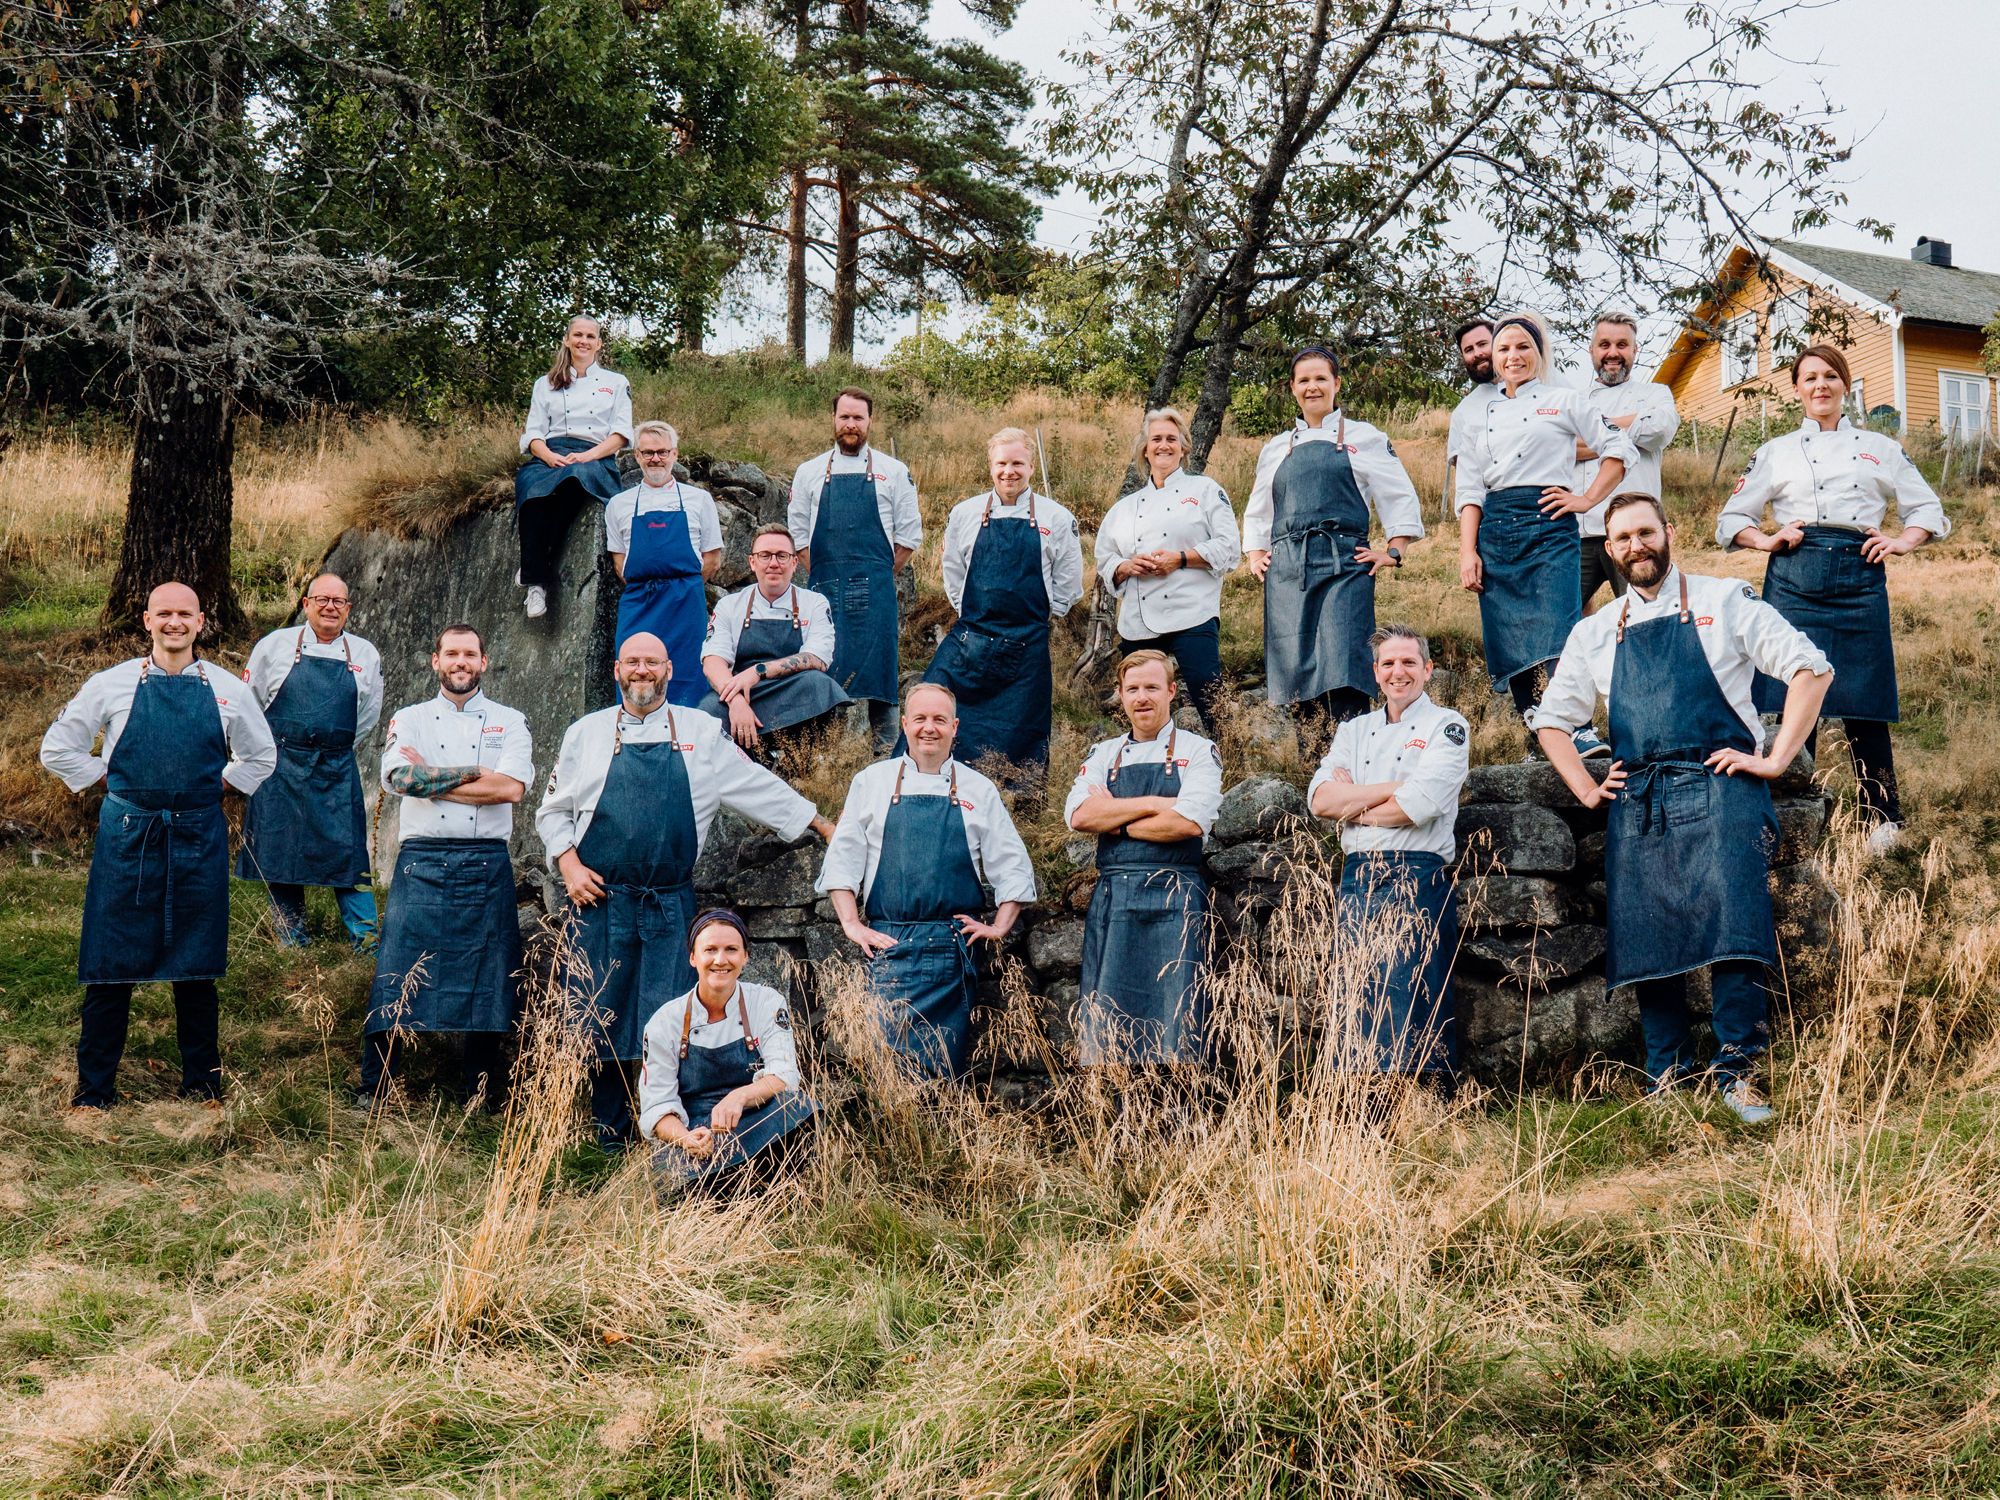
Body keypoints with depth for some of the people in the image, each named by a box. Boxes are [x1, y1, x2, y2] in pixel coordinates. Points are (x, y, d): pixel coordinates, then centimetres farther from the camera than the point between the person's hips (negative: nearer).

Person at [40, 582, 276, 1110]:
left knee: (196, 967, 8)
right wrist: (109, 780, 3)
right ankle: (94, 1087, 12)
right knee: (110, 966, 2)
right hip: (127, 836, -1)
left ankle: (201, 1081, 21)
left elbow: (261, 758, 18)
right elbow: (58, 749, 9)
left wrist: (215, 784, 7)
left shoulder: (228, 689, 5)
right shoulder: (112, 685, 1)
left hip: (199, 838, 1)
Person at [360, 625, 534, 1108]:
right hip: (421, 862, 0)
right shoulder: (409, 720, 12)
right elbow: (399, 777, -9)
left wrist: (430, 779, -6)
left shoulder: (509, 723, 11)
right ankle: (373, 1088, 6)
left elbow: (512, 787, -8)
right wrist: (477, 772, -10)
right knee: (396, 977, -4)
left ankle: (481, 1091, 14)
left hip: (486, 865, 0)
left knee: (487, 979, 2)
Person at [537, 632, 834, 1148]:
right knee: (601, 1017, 2)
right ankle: (608, 1135, 12)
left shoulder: (701, 733, 9)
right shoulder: (586, 733, 9)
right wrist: (569, 865, 0)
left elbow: (758, 787, 14)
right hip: (600, 899, 0)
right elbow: (552, 810, 15)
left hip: (670, 905, 0)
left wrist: (823, 825, 13)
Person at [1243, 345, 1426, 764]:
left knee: (1342, 672, -15)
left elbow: (1401, 499, 11)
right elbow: (1256, 513, 30)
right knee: (1296, 672, -3)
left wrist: (1393, 552, 1)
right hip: (1286, 568, 4)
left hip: (1344, 563, -4)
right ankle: (1309, 772, 2)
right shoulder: (1276, 449, 22)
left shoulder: (1363, 439, 13)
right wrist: (1254, 554, 14)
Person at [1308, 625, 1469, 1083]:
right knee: (1358, 1000, 3)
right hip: (1358, 877, 5)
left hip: (1417, 878, -5)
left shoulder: (1447, 727, 4)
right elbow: (1320, 799, 2)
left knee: (1411, 1002, -10)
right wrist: (1390, 790, -7)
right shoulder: (1354, 731, 19)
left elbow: (1421, 805, -11)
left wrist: (1355, 806, 1)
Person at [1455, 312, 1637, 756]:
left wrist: (1587, 499, 0)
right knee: (1509, 642, 0)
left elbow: (1618, 448, 8)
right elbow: (1470, 490, 13)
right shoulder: (1482, 416, 19)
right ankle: (1537, 742, 7)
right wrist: (1467, 551, 2)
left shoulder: (1562, 401, 9)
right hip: (1495, 532, 4)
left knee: (1557, 634, -19)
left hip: (1548, 524, -4)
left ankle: (1581, 731, -18)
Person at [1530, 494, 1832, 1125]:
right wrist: (1587, 789, 13)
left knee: (1730, 925, -17)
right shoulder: (1595, 633, 19)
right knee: (1644, 940, -1)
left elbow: (1811, 668, 2)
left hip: (1719, 789, -4)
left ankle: (1737, 1071, -10)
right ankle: (1667, 1074, 8)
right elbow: (1550, 718, 27)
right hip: (1637, 804, 4)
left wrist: (1775, 760, -4)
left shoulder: (1724, 602, 8)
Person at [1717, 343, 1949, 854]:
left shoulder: (1880, 448, 16)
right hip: (1794, 578, 0)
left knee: (1863, 702, -2)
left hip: (1859, 577, 0)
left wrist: (1900, 541, 0)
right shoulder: (1777, 452, 15)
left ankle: (1883, 819, 7)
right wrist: (1768, 540, -3)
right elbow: (1731, 519, 15)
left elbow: (1928, 509, 19)